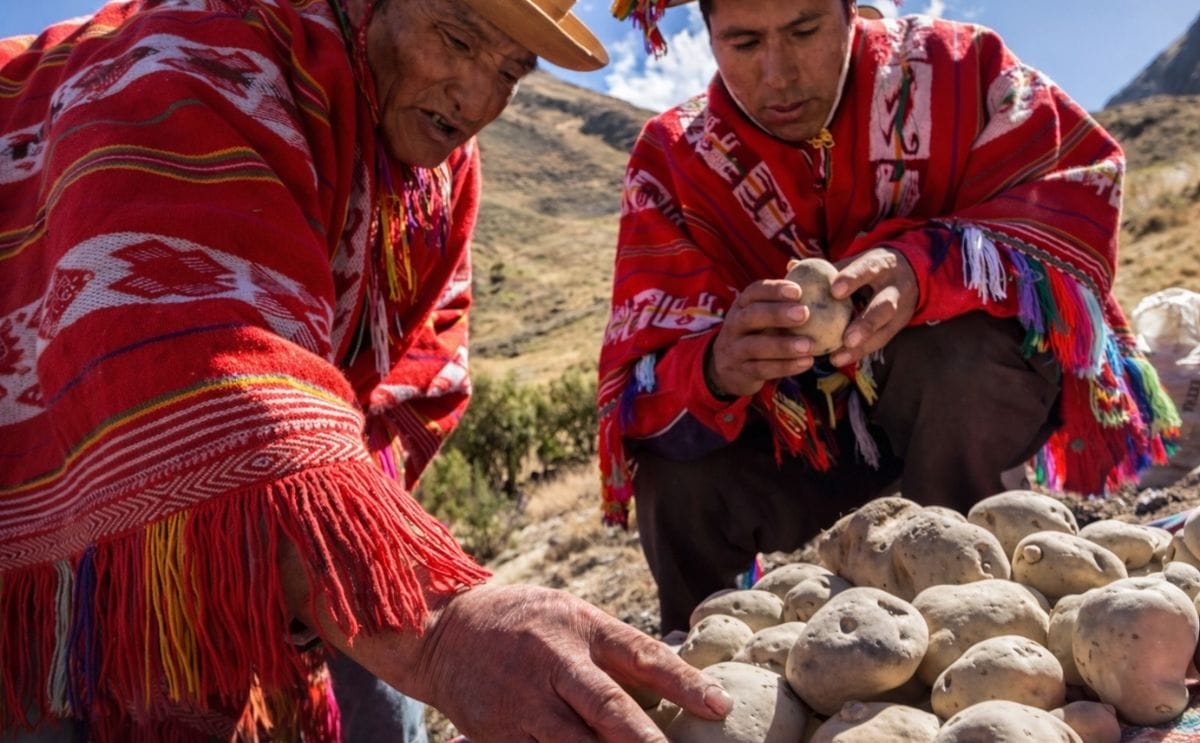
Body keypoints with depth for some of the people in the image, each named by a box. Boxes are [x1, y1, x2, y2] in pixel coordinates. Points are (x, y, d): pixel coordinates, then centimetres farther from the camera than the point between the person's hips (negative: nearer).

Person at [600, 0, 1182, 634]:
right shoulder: (672, 163, -13)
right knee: (677, 483, -24)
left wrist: (925, 272, -40)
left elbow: (1079, 207, -21)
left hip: (970, 418, 0)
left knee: (960, 351, -32)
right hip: (803, 449, 1)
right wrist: (716, 368, -44)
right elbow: (639, 391, -20)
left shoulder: (953, 68, -12)